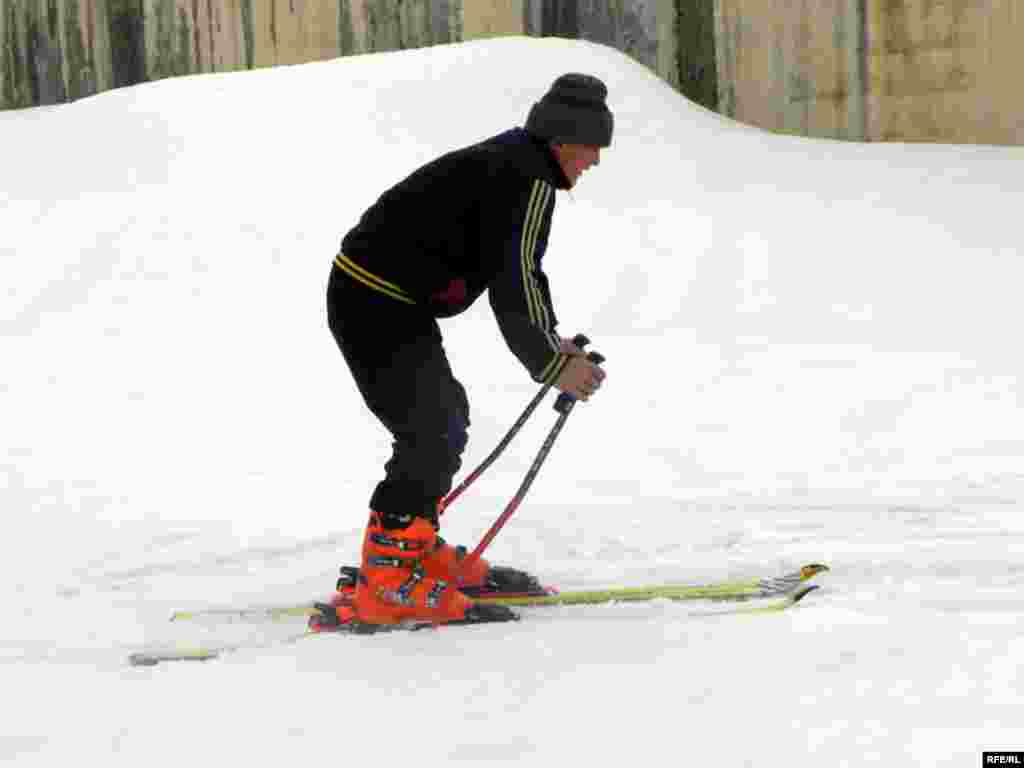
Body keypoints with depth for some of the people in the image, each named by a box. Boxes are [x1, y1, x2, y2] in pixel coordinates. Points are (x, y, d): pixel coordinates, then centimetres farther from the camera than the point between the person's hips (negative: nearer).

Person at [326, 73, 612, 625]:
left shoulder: (513, 162, 16)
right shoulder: (529, 180, -17)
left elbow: (519, 268, 27)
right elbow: (512, 284, -21)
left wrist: (554, 341, 19)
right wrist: (551, 365, -12)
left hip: (369, 292, 11)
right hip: (378, 303, -11)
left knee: (444, 415, 20)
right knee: (433, 429, -13)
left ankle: (418, 546, 30)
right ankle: (385, 581, -14)